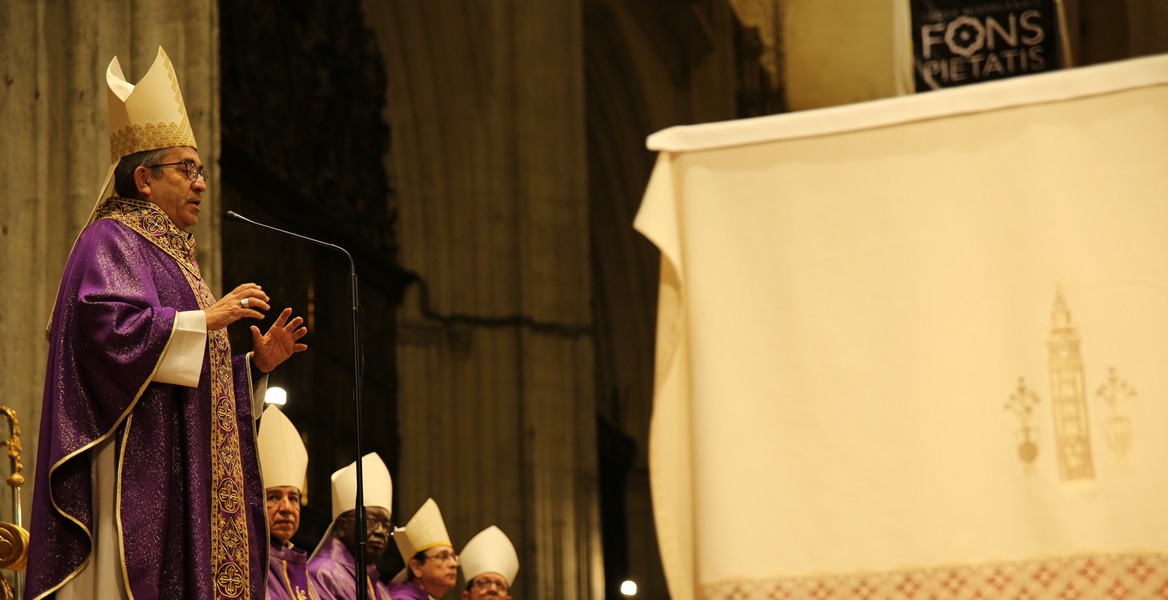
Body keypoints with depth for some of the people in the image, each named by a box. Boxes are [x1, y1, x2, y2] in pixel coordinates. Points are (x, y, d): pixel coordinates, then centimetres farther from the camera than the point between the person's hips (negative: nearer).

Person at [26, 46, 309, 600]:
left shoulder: (170, 256, 26)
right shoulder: (110, 242, -2)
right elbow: (111, 327, -21)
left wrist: (255, 363, 10)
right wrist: (205, 320, -16)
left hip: (181, 479, 9)